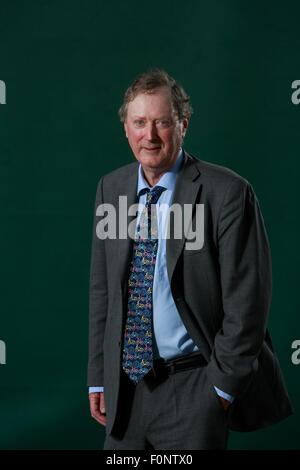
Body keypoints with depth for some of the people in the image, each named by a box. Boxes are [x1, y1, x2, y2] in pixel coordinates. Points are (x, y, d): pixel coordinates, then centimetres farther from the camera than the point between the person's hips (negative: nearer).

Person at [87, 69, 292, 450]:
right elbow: (102, 288, 10)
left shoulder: (226, 193, -13)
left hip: (194, 389, -5)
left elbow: (247, 300, -12)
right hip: (126, 386, 5)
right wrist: (98, 377, 9)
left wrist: (222, 385, -12)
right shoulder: (110, 188, 5)